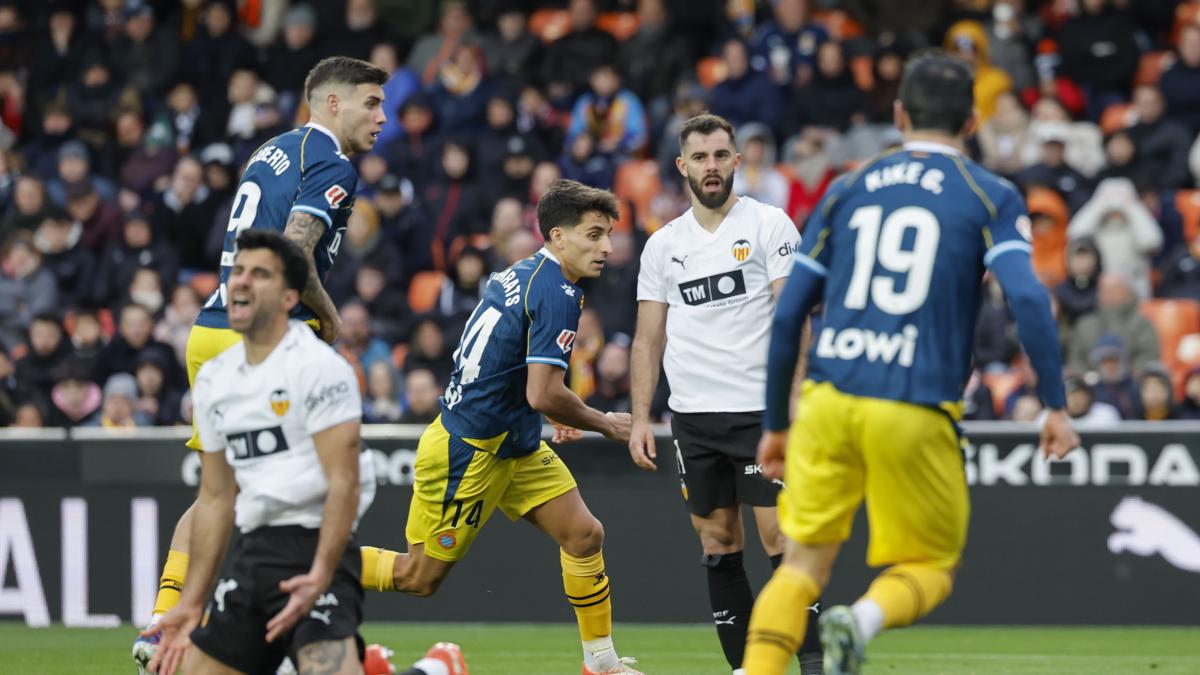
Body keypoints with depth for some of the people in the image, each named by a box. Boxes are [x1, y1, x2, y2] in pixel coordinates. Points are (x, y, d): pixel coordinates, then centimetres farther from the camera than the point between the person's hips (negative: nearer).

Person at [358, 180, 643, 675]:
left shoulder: (519, 275, 8)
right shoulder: (558, 294, -20)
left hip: (512, 444, 10)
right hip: (466, 452, -10)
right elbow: (544, 394, -25)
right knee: (419, 576, 1)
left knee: (584, 535, 3)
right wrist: (605, 424, -10)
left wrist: (550, 413, 19)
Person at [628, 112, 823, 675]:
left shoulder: (769, 224, 0)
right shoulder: (662, 245, 12)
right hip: (692, 415, 4)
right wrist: (640, 418, 7)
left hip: (761, 410, -4)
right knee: (717, 541, 4)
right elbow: (649, 340, 15)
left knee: (779, 534, -9)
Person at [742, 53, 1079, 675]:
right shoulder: (991, 197, 6)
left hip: (828, 399, 2)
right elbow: (1026, 298, -10)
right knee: (930, 568, 12)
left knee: (802, 566, 9)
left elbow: (788, 315, 13)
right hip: (916, 413, -2)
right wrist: (1055, 406, -5)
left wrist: (774, 424, 20)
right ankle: (861, 620, -20)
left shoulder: (846, 191, 14)